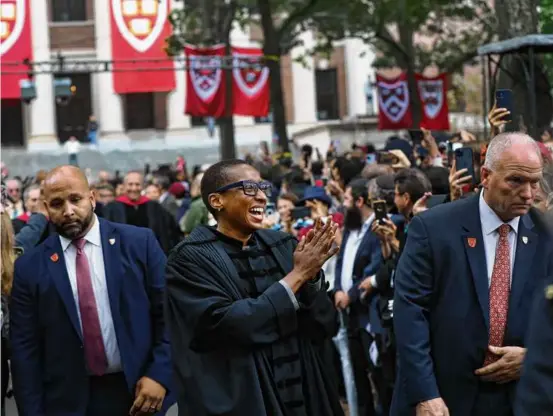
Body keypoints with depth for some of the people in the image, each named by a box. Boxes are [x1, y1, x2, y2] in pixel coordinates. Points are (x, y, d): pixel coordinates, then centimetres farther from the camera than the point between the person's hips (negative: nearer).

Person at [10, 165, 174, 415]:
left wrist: (160, 374, -11)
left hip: (138, 390, 0)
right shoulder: (30, 267, 0)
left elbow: (168, 313, -2)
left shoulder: (139, 243, -2)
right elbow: (25, 348, 0)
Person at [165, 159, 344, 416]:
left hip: (303, 394, 5)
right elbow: (225, 325, -23)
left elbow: (325, 328, 2)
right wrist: (297, 275, -18)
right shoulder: (191, 258, -10)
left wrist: (312, 276, -16)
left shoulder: (282, 245, 3)